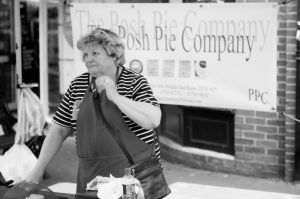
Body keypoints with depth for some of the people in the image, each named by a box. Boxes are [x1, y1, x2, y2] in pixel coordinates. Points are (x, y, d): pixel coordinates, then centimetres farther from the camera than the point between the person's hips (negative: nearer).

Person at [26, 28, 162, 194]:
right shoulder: (77, 86, 7)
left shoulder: (135, 82, -5)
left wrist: (115, 96, -22)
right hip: (90, 177, 4)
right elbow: (59, 130, 10)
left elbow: (154, 121, -20)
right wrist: (37, 171, 6)